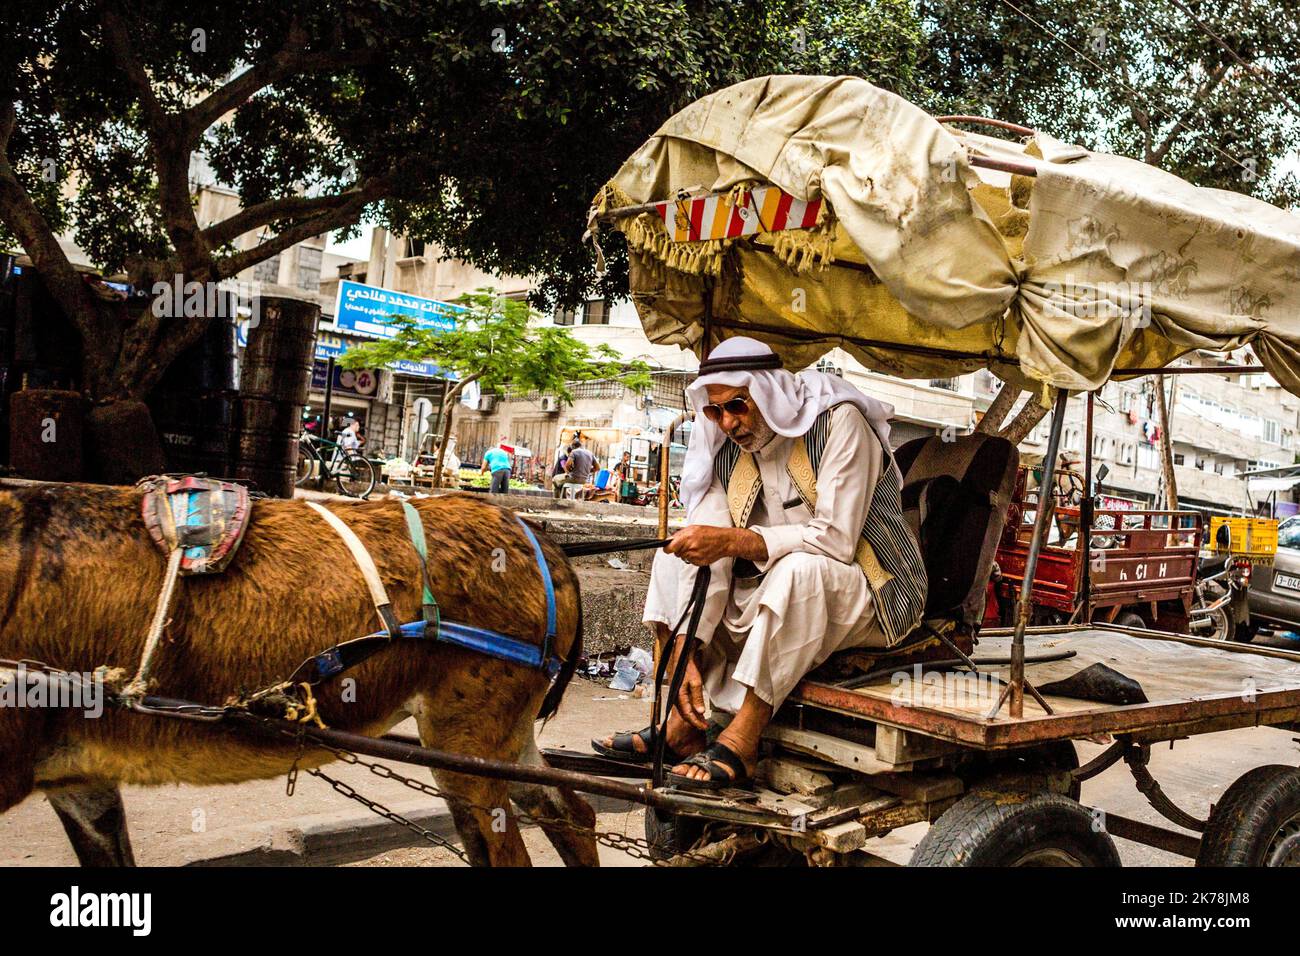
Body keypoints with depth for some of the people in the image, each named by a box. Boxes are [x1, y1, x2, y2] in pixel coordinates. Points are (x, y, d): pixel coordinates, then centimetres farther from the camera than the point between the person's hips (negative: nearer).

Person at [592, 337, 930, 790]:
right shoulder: (727, 451, 1)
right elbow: (708, 559, -7)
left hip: (871, 597, -7)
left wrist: (734, 541, -33)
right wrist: (687, 654, -18)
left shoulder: (838, 422, -17)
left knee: (797, 567, -37)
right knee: (674, 558, 0)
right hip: (780, 594, 7)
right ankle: (682, 725, -11)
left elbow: (835, 540, -26)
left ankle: (740, 743, -33)